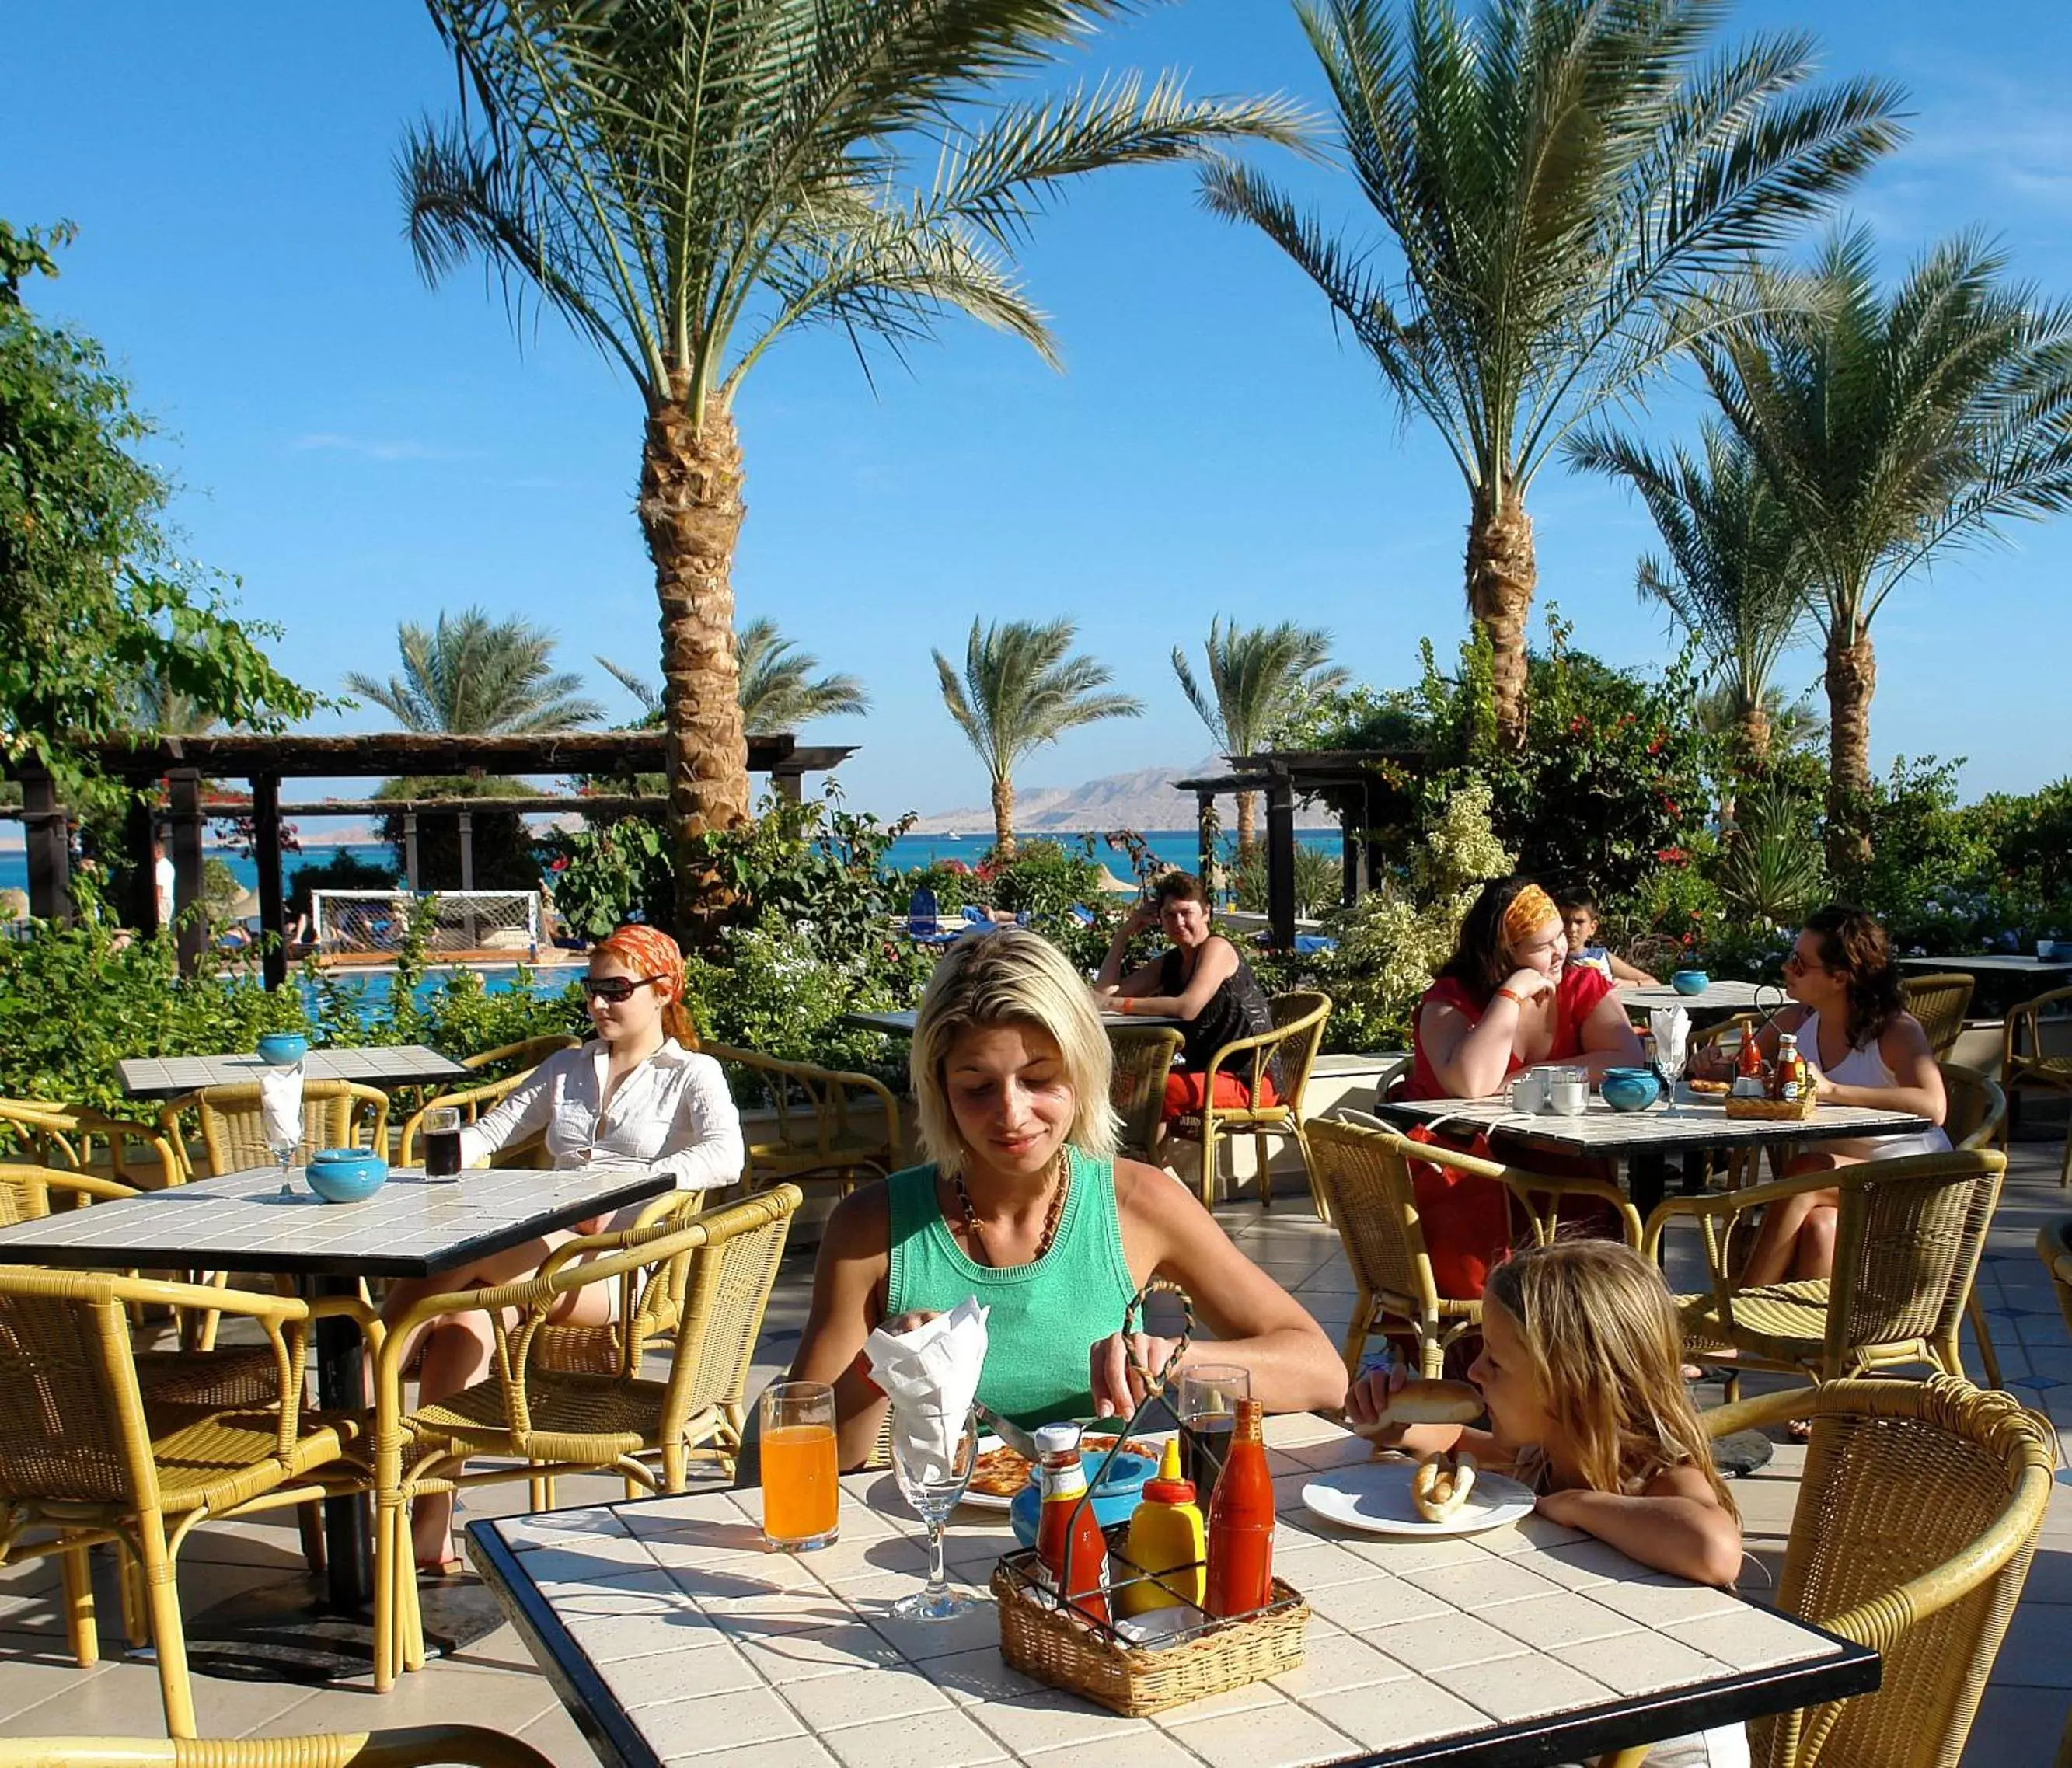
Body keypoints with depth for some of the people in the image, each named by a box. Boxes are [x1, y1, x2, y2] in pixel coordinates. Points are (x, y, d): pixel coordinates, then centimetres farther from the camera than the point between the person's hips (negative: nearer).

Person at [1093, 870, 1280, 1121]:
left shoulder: (1217, 948, -9)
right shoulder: (1170, 964, 15)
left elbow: (1187, 1008, -24)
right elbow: (1106, 991, 9)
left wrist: (1117, 1003, -25)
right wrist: (1125, 931, 7)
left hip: (1251, 1080, -9)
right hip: (1208, 1073, 9)